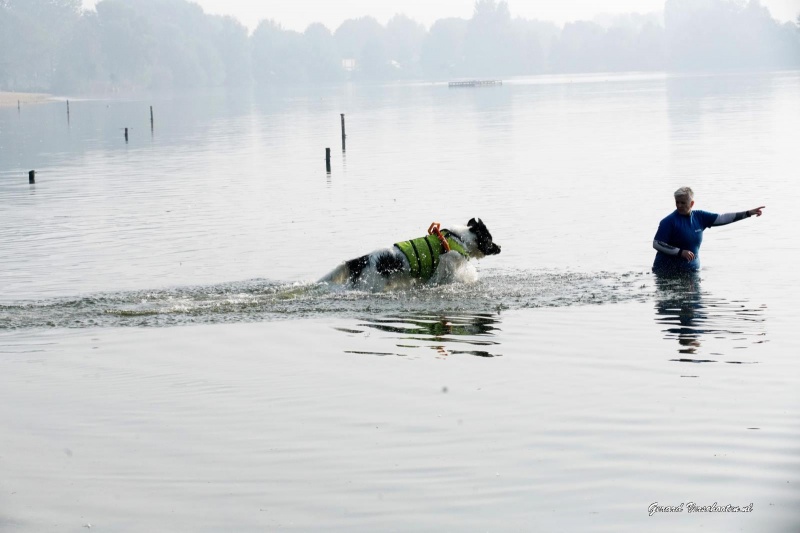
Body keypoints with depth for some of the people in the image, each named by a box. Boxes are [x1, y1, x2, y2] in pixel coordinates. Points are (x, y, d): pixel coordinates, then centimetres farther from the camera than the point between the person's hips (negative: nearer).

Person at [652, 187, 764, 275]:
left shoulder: (700, 217, 5)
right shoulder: (669, 221, -10)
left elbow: (722, 219, 8)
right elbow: (656, 244, -13)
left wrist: (748, 213, 5)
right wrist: (680, 252, -21)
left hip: (691, 269, 5)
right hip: (668, 271, -5)